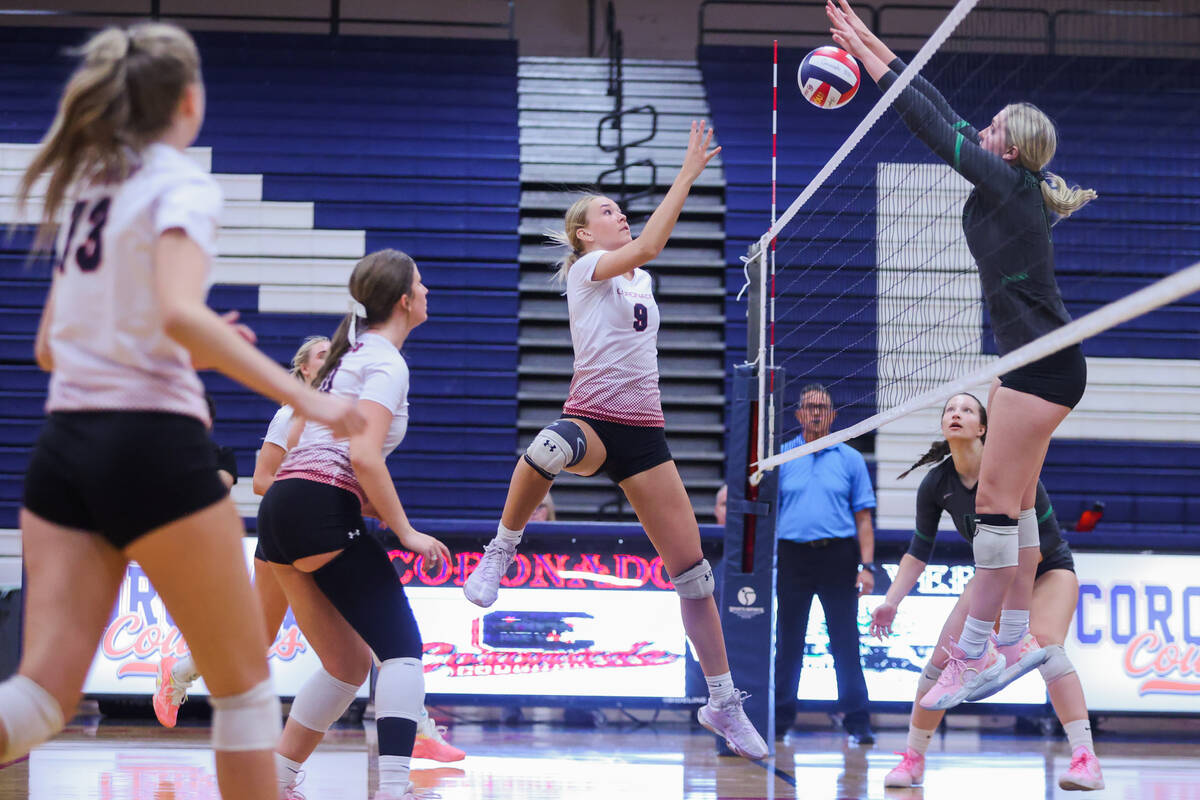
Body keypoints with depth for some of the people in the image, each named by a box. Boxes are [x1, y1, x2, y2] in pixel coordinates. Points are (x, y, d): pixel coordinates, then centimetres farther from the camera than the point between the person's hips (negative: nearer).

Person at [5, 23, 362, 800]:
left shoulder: (88, 184, 18)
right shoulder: (182, 184, -4)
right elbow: (179, 313, -22)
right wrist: (305, 397, -20)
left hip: (62, 448, 7)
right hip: (153, 445, -7)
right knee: (244, 677, 8)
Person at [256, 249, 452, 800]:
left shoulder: (351, 352, 22)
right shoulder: (386, 362, -5)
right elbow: (364, 455, -18)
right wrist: (406, 532, -12)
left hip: (280, 508, 9)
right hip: (324, 511, -9)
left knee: (349, 662, 15)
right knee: (402, 649, -8)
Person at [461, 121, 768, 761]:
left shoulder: (639, 281, 19)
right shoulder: (586, 269, -3)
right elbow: (646, 246, -19)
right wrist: (688, 173, -20)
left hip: (642, 431, 6)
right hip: (591, 419, -6)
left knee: (691, 568, 2)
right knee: (550, 449, -45)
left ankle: (723, 704, 13)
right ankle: (501, 551, -19)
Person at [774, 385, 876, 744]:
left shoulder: (850, 459, 7)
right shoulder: (781, 458, 9)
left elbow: (863, 518, 6)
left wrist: (867, 566, -3)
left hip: (838, 556, -1)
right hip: (793, 556, 1)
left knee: (846, 643, -2)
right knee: (788, 643, 6)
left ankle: (857, 721, 2)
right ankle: (779, 719, 15)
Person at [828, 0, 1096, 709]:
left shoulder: (1008, 183, -14)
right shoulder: (1007, 184, 10)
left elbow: (932, 126, -14)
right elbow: (942, 113, 14)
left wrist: (869, 57, -8)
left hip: (1044, 367, -10)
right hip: (1031, 362, 10)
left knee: (995, 502, -8)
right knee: (1015, 503, 11)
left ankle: (975, 652, -5)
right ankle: (1014, 641, 15)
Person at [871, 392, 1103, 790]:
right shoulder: (935, 485, -12)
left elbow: (1047, 537, -19)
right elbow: (919, 552, -2)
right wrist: (891, 601, -12)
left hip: (1048, 568, -5)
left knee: (1043, 642, -31)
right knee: (943, 657, -7)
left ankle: (1086, 761, -36)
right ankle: (912, 759, 9)